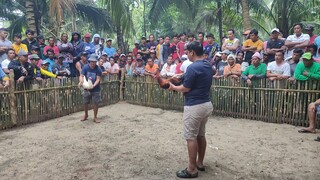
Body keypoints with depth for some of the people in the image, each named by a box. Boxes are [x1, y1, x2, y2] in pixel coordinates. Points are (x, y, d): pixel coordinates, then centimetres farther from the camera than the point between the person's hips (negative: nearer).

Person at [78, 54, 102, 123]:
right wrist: (81, 81, -35)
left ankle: (95, 117, 17)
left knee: (96, 103, 1)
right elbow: (81, 76, -13)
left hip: (96, 89, -2)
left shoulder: (98, 69, -11)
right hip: (86, 88, 2)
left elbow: (98, 79, -15)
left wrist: (93, 85, -31)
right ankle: (86, 115, 35)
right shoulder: (85, 67, -7)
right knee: (85, 102, 11)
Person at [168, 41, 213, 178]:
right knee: (201, 135, 18)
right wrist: (184, 78, 18)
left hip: (194, 107, -9)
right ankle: (200, 163, 31)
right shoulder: (208, 66, 9)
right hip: (207, 104, 9)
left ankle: (192, 169, 11)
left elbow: (186, 88, -15)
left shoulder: (193, 67, -19)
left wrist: (173, 87, 3)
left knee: (191, 138, 1)